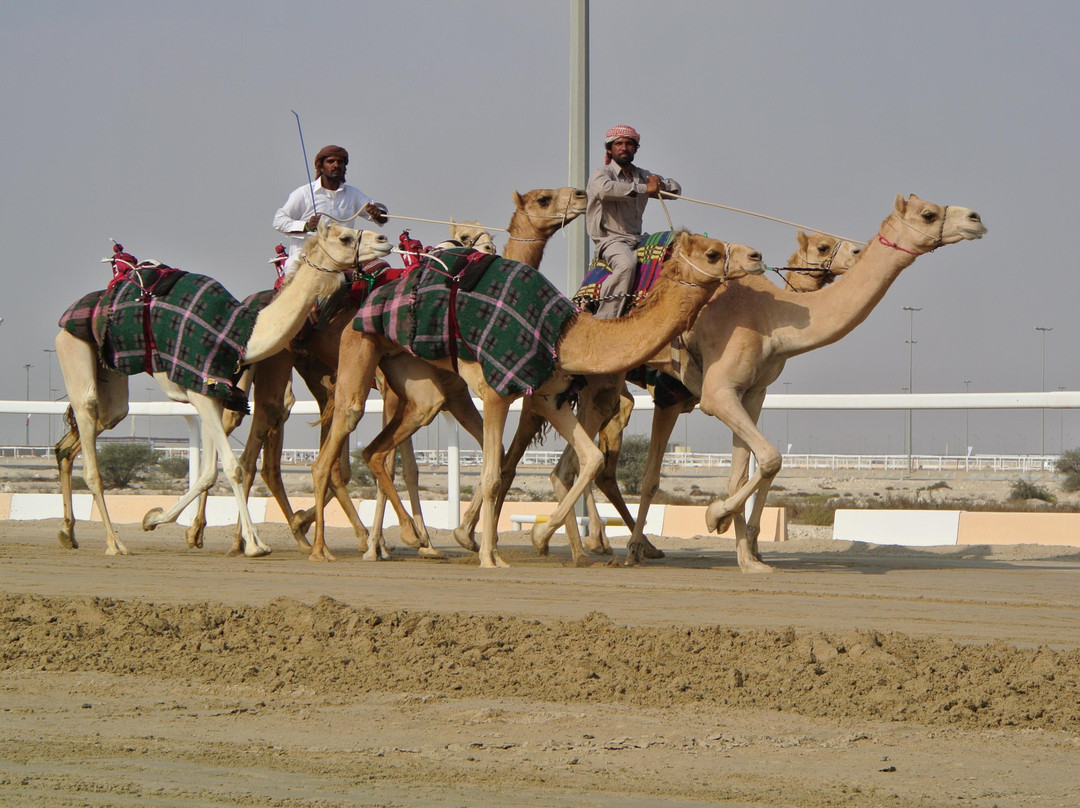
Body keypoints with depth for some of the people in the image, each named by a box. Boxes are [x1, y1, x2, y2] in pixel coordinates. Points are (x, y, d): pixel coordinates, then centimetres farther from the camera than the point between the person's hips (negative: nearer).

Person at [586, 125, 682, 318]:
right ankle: (603, 321, -39)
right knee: (626, 265, -36)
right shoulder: (602, 173, -2)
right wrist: (644, 189, -22)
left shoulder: (643, 175, 20)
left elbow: (676, 188, 23)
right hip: (610, 240, -7)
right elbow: (604, 188, -27)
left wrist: (661, 185, -3)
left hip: (637, 239, 7)